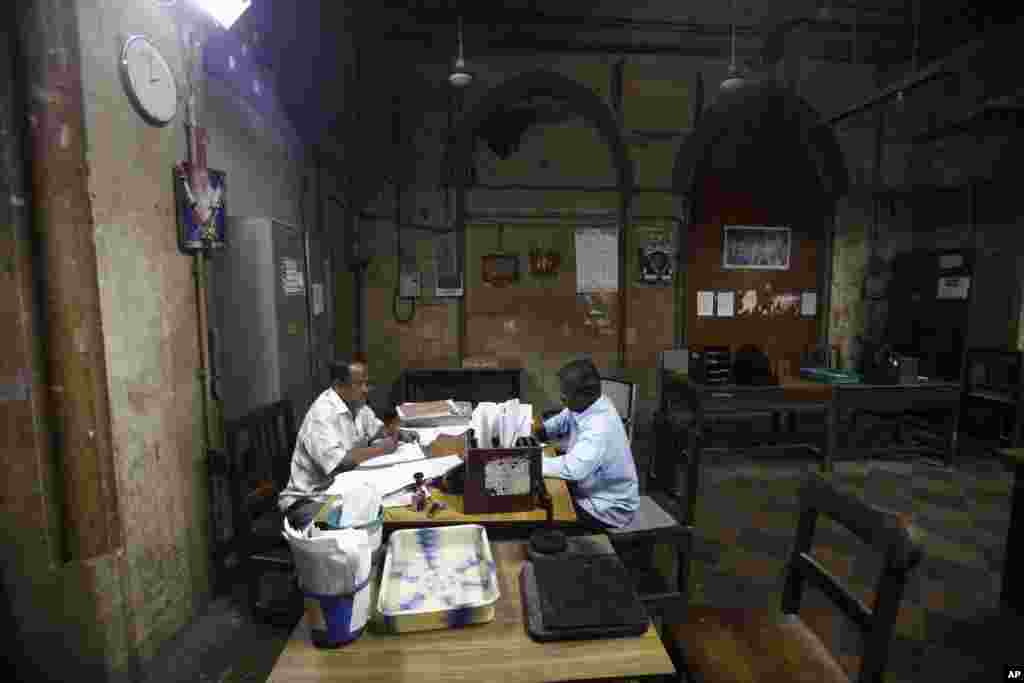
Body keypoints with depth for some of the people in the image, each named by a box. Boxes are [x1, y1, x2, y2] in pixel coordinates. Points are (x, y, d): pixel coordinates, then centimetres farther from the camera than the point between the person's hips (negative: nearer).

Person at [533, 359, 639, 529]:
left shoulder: (599, 428, -34)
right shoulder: (587, 404, -8)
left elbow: (572, 469, -44)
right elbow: (561, 421, 11)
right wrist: (538, 431, -6)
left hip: (609, 508, -8)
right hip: (590, 489, 8)